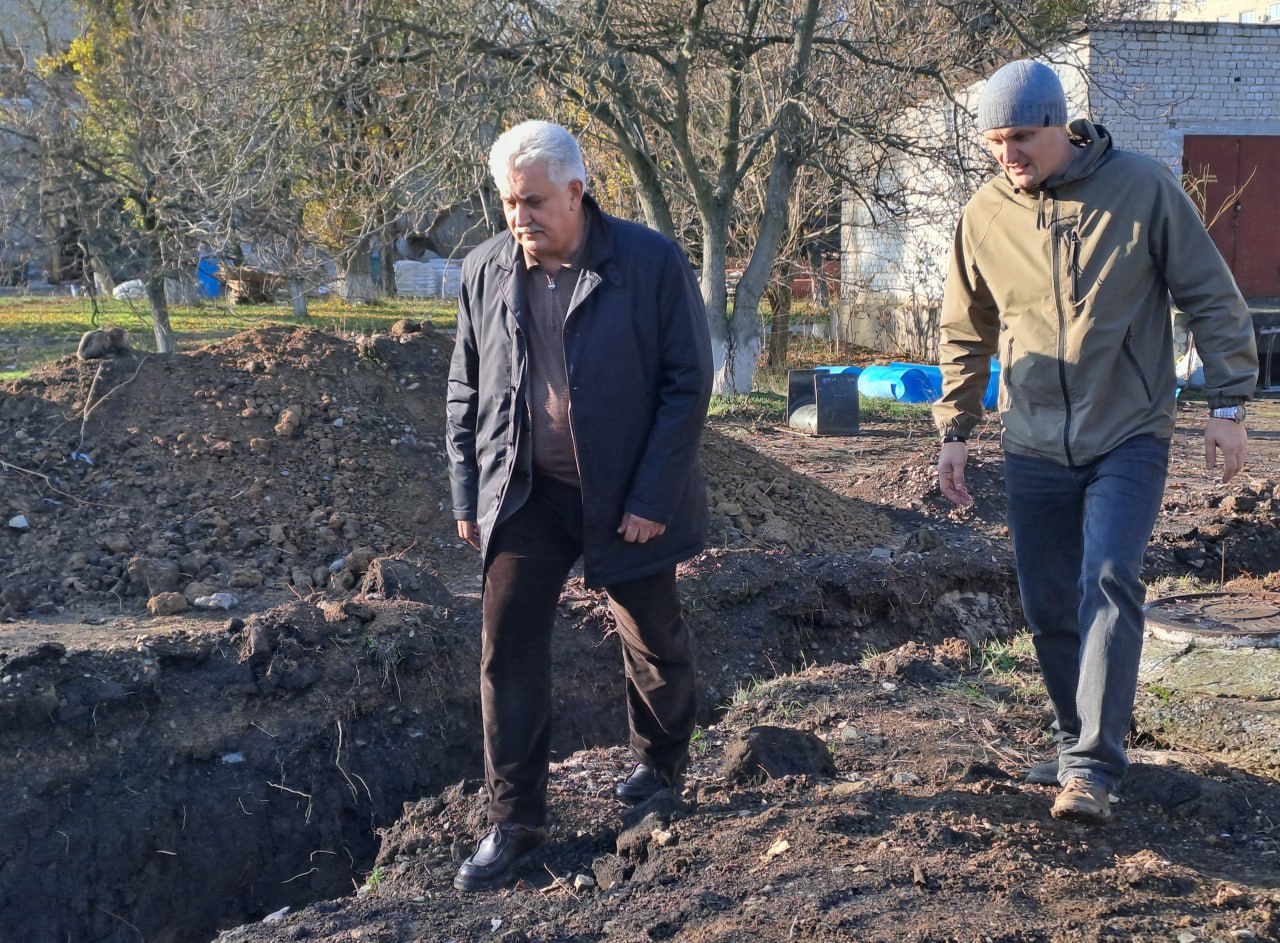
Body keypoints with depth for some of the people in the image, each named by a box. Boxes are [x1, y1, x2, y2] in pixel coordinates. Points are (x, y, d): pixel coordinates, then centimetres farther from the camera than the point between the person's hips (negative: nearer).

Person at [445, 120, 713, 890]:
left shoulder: (653, 263, -12)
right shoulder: (486, 272, 0)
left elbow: (689, 383, -11)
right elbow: (467, 391, 8)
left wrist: (652, 498, -15)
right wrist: (468, 496, 3)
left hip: (628, 498, -2)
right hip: (527, 495, 3)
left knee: (655, 640, 14)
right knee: (509, 648, -3)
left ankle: (662, 762, 40)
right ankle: (514, 818, 9)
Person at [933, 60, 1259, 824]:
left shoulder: (1144, 188, -8)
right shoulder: (985, 215, 0)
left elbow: (1213, 298, -2)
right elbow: (965, 334, 12)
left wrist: (1228, 404, -4)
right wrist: (954, 428, 10)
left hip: (1130, 437, -3)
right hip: (1035, 447, 3)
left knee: (1109, 586, -17)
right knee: (1050, 608, 7)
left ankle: (1092, 767, -14)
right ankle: (1081, 740, 26)